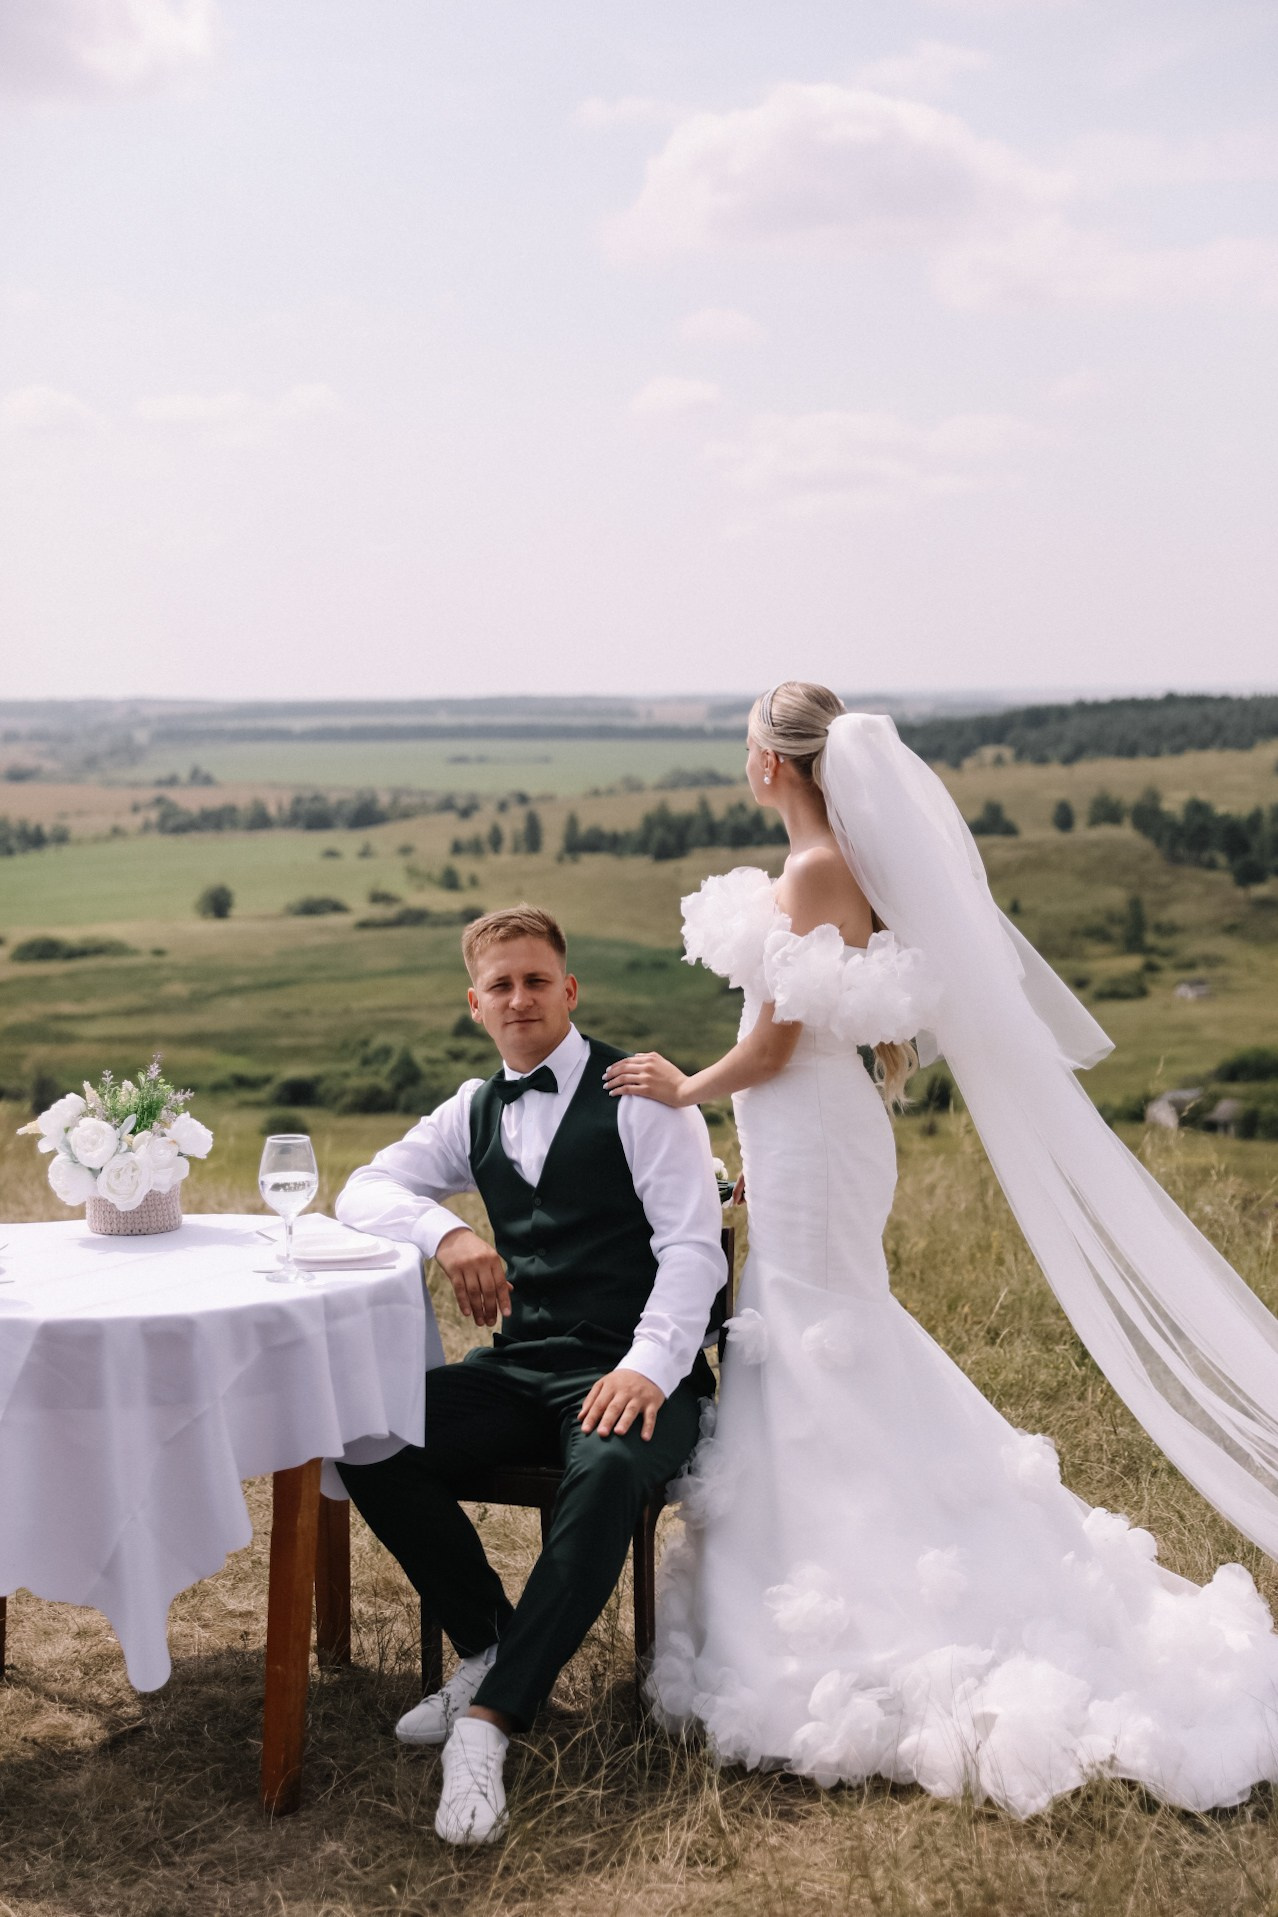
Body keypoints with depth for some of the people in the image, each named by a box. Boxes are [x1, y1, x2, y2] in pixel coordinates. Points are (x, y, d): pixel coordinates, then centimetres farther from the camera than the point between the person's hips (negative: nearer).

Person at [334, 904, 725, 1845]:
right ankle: (490, 1646, -2)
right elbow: (366, 1190, 14)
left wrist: (648, 1366, -26)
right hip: (520, 1365, 5)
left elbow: (693, 1247, -9)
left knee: (608, 1469, -39)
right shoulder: (476, 1112, 16)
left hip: (629, 1374, -5)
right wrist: (447, 1232, -9)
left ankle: (489, 1717, -33)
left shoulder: (641, 1096, -2)